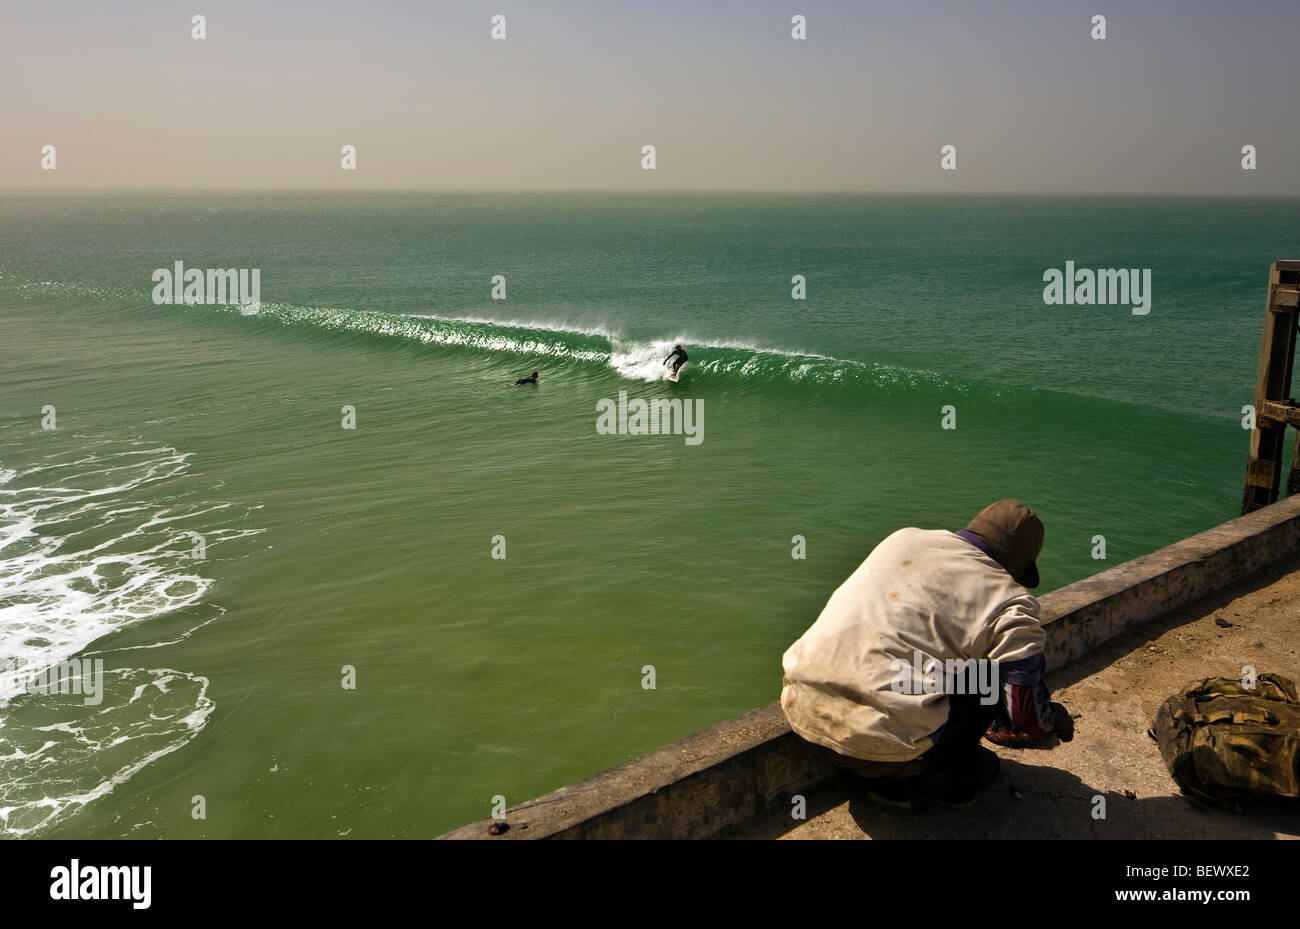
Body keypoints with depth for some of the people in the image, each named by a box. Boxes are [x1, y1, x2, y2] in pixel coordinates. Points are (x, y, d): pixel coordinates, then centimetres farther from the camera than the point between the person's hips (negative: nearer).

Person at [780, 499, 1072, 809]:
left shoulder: (903, 538, 15)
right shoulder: (1011, 604, -1)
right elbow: (1027, 718, -3)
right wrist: (1055, 719, 23)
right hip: (882, 748, -6)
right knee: (1006, 666, 11)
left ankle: (895, 782, 22)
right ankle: (949, 777, 21)